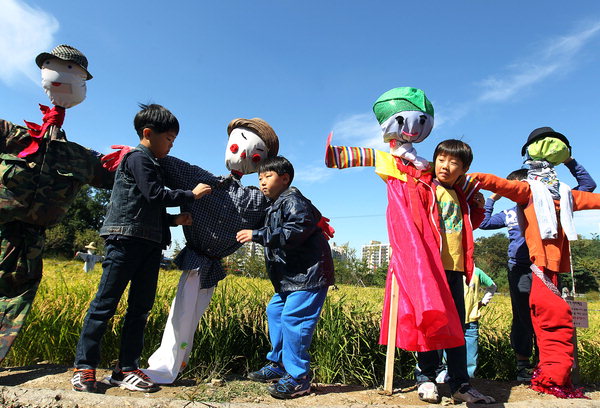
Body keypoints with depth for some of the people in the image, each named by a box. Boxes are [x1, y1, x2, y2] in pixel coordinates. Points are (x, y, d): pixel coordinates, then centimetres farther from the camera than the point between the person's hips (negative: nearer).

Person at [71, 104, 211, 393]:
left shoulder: (153, 165, 24)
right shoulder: (137, 158, -3)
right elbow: (155, 195, -14)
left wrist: (174, 220, 8)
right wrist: (191, 195, -5)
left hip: (150, 245, 9)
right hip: (126, 239, -9)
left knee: (141, 307, 7)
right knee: (105, 303, -2)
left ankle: (126, 369, 13)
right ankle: (85, 367, 9)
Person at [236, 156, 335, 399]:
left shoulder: (294, 202, -13)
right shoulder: (275, 207, 20)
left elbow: (294, 233, -27)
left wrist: (257, 235, -26)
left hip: (309, 275, -11)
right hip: (290, 278, 11)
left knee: (293, 319, -12)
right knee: (275, 311, 16)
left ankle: (298, 378, 1)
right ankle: (278, 364, 31)